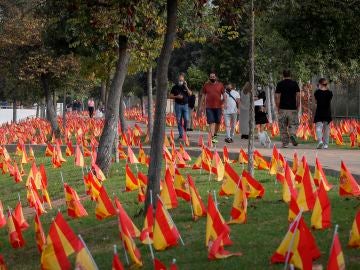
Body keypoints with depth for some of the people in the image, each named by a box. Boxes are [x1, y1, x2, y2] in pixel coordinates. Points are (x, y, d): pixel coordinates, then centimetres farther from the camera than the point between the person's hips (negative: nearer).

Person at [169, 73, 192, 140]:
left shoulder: (186, 87, 10)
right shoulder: (175, 87, 5)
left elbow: (190, 94, -4)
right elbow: (170, 96, 5)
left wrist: (186, 87, -11)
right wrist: (177, 97, -11)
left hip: (185, 105, 1)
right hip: (178, 105, -1)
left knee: (186, 120, -9)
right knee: (179, 121, -1)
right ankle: (181, 134, 5)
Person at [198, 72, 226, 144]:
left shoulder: (220, 85, 6)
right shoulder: (206, 85, 6)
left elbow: (224, 95, 10)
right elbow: (203, 96, 11)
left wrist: (225, 104, -2)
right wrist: (201, 106, 9)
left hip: (218, 106, 1)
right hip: (209, 107, -1)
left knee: (218, 122, 8)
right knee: (211, 122, -7)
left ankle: (215, 134, 29)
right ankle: (212, 137, -10)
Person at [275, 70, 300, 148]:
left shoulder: (280, 84, 2)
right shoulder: (294, 83, 3)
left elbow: (277, 97, -3)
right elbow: (298, 96, -2)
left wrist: (278, 108, 4)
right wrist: (297, 107, 6)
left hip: (282, 109, 0)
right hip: (293, 108, 0)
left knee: (283, 127, 7)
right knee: (293, 124, 9)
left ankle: (285, 143, 6)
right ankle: (292, 135, -20)